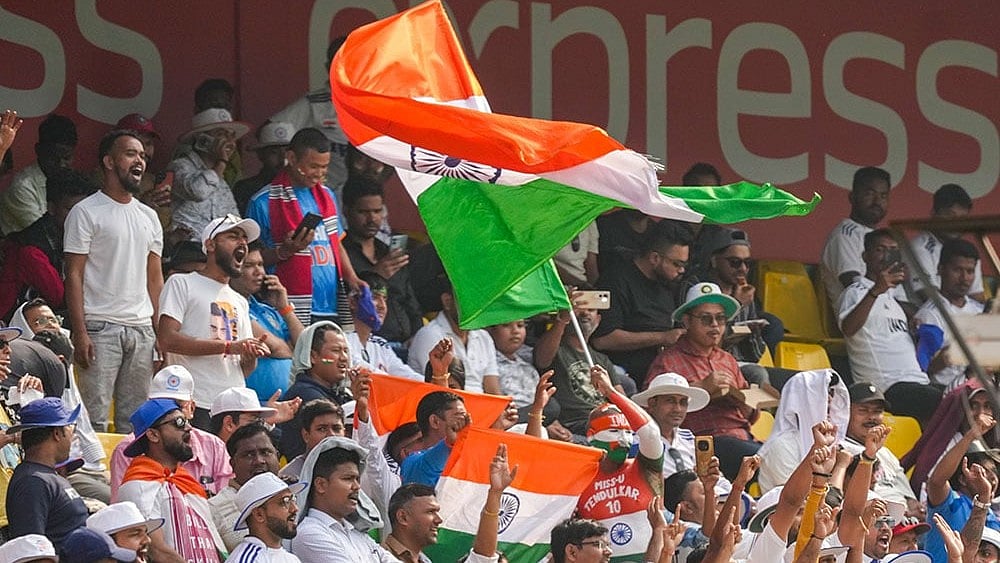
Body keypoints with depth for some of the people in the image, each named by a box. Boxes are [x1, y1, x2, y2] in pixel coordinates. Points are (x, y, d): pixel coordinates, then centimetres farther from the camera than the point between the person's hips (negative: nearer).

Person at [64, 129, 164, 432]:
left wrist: (162, 332, 8)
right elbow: (74, 276, -6)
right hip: (101, 327, -6)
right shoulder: (86, 212, -1)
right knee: (95, 418, -10)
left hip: (142, 328, 6)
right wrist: (80, 333, -14)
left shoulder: (148, 218, 17)